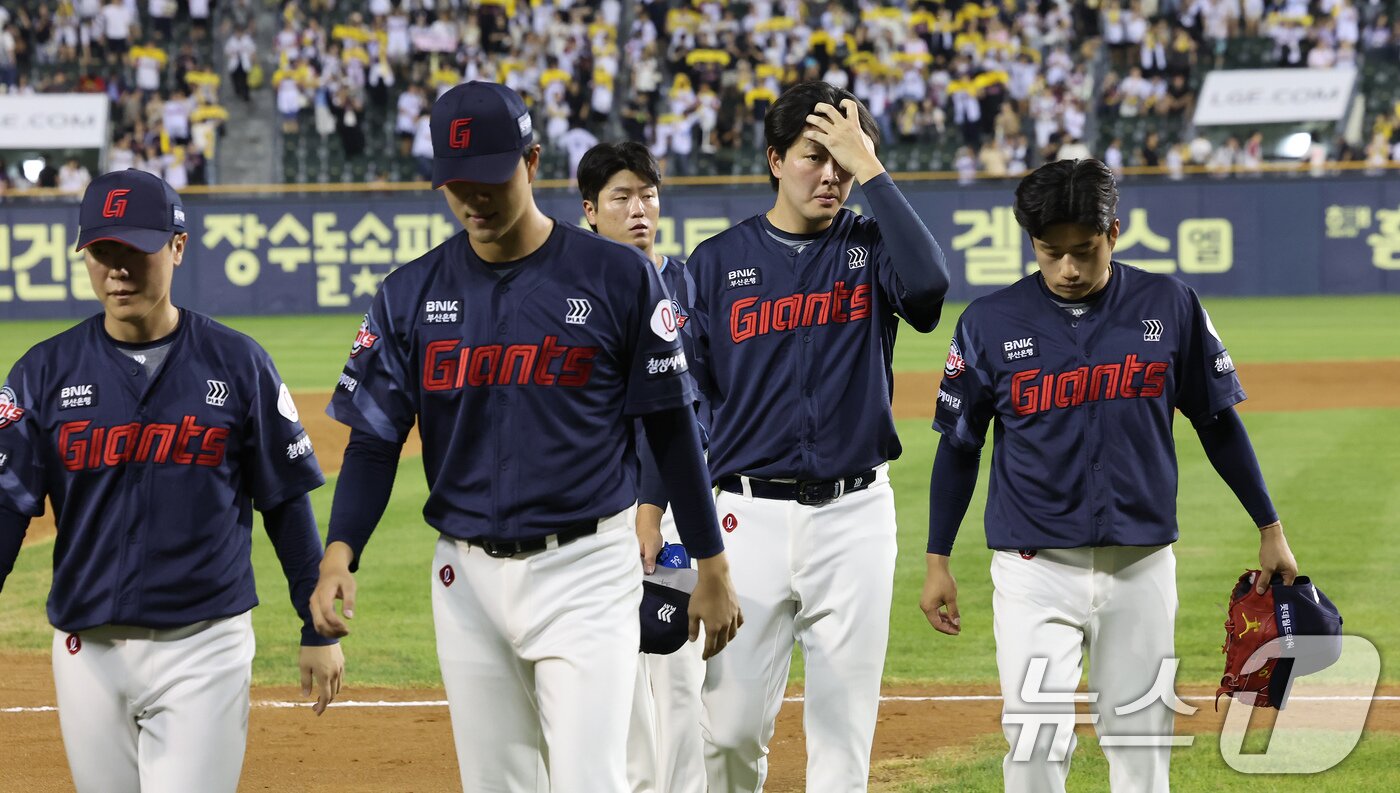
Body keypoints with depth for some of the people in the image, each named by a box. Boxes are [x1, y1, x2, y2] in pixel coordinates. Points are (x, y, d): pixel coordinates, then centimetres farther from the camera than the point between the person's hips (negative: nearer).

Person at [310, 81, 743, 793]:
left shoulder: (618, 278, -4)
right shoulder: (411, 294, 4)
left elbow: (671, 428, 1)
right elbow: (375, 438, 4)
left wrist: (712, 569, 2)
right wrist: (339, 553, -13)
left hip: (586, 572, -4)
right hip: (467, 576, 4)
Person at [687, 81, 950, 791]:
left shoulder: (871, 247, 4)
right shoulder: (718, 261, 4)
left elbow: (928, 285, -20)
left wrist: (869, 169, -16)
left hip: (855, 513, 0)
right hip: (749, 514, 0)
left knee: (844, 731, 2)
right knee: (731, 724, 0)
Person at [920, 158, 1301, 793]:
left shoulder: (1170, 306, 0)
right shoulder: (991, 323, -2)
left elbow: (1218, 421, 9)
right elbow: (959, 444, 7)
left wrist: (1269, 528, 9)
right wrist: (938, 560, 6)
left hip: (1142, 567, 2)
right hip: (1035, 569, -1)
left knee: (1140, 741, 6)